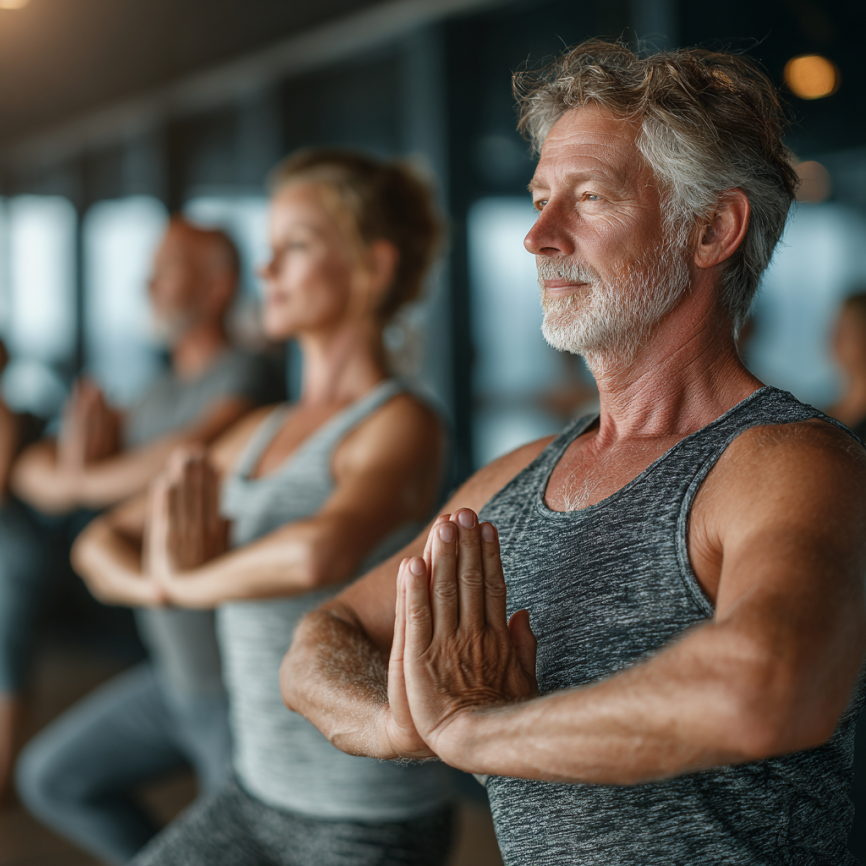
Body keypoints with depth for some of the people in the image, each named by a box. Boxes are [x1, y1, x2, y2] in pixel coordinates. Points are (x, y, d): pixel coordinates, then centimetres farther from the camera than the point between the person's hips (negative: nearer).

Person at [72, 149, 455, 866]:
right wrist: (163, 582, -12)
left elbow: (321, 553, -37)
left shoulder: (401, 425, -16)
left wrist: (190, 578, -17)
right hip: (264, 795, 8)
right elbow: (103, 544, 12)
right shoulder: (263, 433, 9)